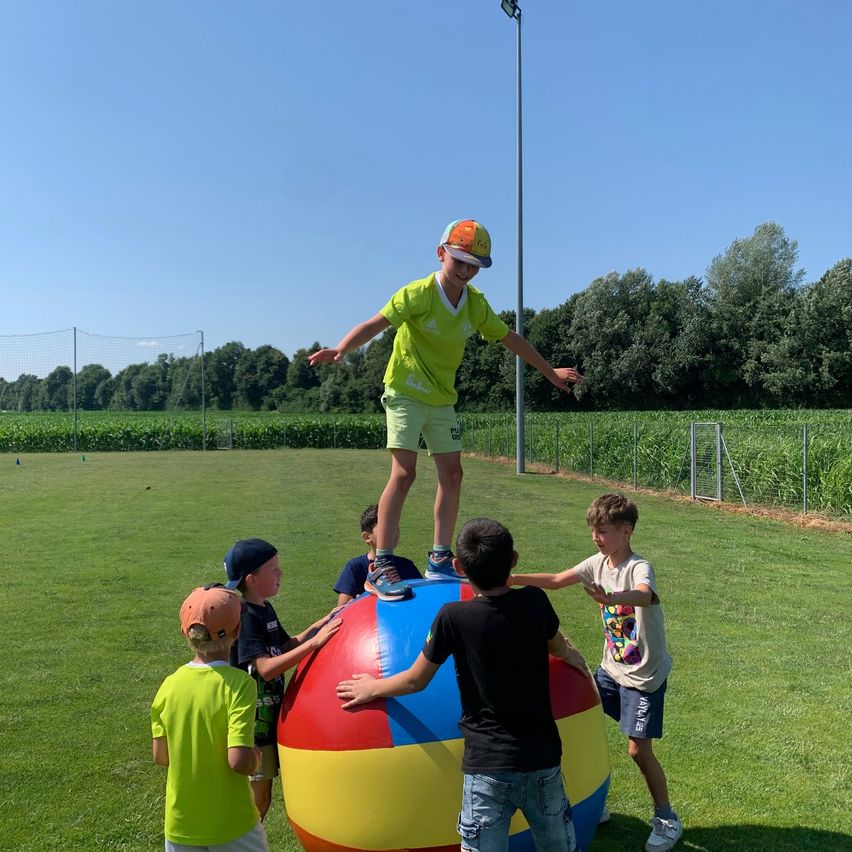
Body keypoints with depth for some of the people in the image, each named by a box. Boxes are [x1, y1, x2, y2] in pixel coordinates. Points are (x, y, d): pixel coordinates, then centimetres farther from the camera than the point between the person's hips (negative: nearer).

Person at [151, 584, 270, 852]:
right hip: (232, 825, -3)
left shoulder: (169, 685, -7)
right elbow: (240, 761, -25)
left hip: (180, 824, 4)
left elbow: (160, 756, 1)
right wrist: (256, 757, -4)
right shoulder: (238, 684, -21)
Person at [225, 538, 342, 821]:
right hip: (253, 720, -8)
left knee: (262, 793, 18)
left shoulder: (265, 609, 6)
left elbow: (286, 646, 15)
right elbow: (265, 668, -30)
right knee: (257, 796, 3)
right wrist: (314, 642, -33)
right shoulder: (244, 617, -22)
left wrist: (322, 624, 3)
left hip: (269, 715, 9)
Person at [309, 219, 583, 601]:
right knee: (404, 472, -16)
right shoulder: (418, 293, -17)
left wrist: (550, 372, 20)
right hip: (405, 393, -6)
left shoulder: (476, 303, 0)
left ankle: (439, 560, 13)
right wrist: (340, 349, -47)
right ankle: (381, 565, -13)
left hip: (442, 399, 7)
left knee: (452, 474, 4)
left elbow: (510, 339, 12)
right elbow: (375, 324, -29)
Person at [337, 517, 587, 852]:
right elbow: (560, 648, 19)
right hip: (544, 758, 4)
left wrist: (372, 688, 17)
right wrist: (574, 656, 44)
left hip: (489, 767, -4)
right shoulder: (535, 601, -3)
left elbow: (416, 680, -2)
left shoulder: (453, 617, -14)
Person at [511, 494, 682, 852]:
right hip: (611, 668, 7)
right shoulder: (598, 563, -2)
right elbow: (556, 581, 4)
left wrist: (609, 598, -67)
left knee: (638, 750, -3)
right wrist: (515, 579, -8)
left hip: (645, 675, -7)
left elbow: (644, 596, -47)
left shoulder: (639, 567, -24)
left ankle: (666, 819, 21)